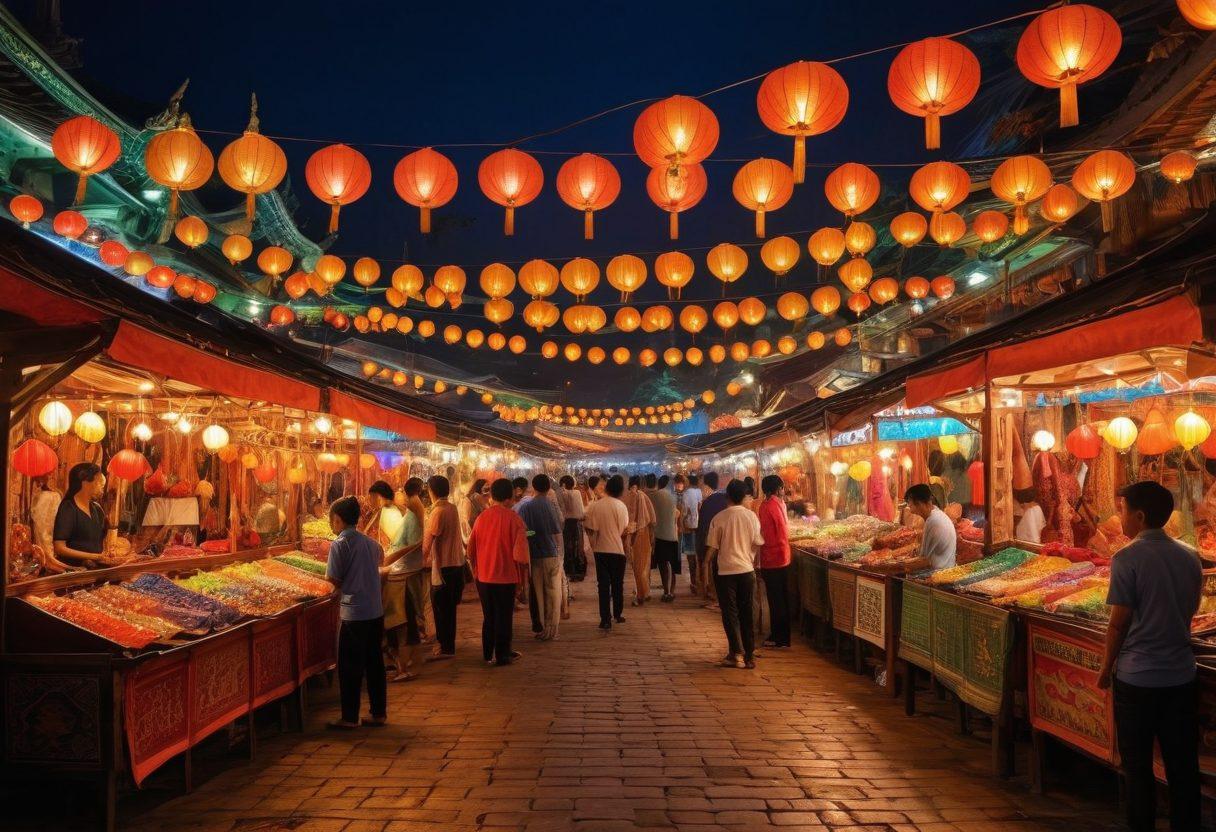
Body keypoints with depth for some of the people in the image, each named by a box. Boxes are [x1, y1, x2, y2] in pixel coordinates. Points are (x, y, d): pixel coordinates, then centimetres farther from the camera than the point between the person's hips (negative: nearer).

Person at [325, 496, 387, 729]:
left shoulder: (339, 544, -12)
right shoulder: (369, 541, 7)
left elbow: (334, 579, -10)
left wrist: (343, 586, 11)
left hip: (354, 613, -6)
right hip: (376, 611, 6)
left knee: (350, 666, 4)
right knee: (374, 662, 13)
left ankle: (349, 717, 11)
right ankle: (379, 713, 19)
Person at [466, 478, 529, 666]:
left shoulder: (481, 517, -1)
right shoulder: (513, 518, -15)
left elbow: (471, 549, 6)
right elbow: (520, 554, -19)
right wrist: (523, 566, 1)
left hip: (483, 576, 5)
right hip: (505, 576, -4)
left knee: (488, 616, 18)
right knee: (504, 617, 9)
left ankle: (488, 654, 27)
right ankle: (502, 655, 17)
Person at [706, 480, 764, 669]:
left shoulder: (719, 517, -9)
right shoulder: (751, 516, -2)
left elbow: (712, 547, -5)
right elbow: (757, 543, 5)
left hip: (726, 571, -3)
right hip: (747, 570, 3)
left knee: (730, 613, 5)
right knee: (747, 614, 11)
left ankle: (736, 654, -3)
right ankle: (749, 655, 15)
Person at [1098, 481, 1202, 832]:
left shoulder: (1128, 560, -16)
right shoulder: (1189, 557, 1)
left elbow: (1118, 623, -13)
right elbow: (1191, 610, 12)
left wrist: (1106, 668, 0)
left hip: (1137, 677, -5)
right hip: (1182, 675, 5)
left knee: (1138, 766, 9)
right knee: (1183, 764, 14)